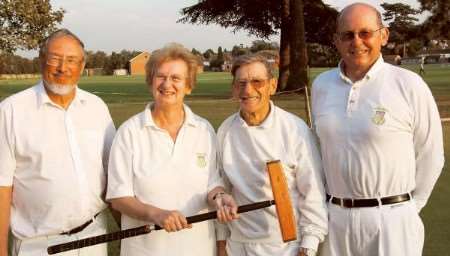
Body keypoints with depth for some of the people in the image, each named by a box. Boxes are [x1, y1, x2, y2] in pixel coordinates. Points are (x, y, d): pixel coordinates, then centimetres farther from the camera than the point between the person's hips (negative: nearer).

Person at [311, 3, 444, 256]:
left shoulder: (408, 85, -9)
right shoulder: (321, 84, 3)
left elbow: (430, 156, -1)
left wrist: (408, 208, 2)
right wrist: (325, 202, 13)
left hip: (391, 220, -4)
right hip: (336, 217, 4)